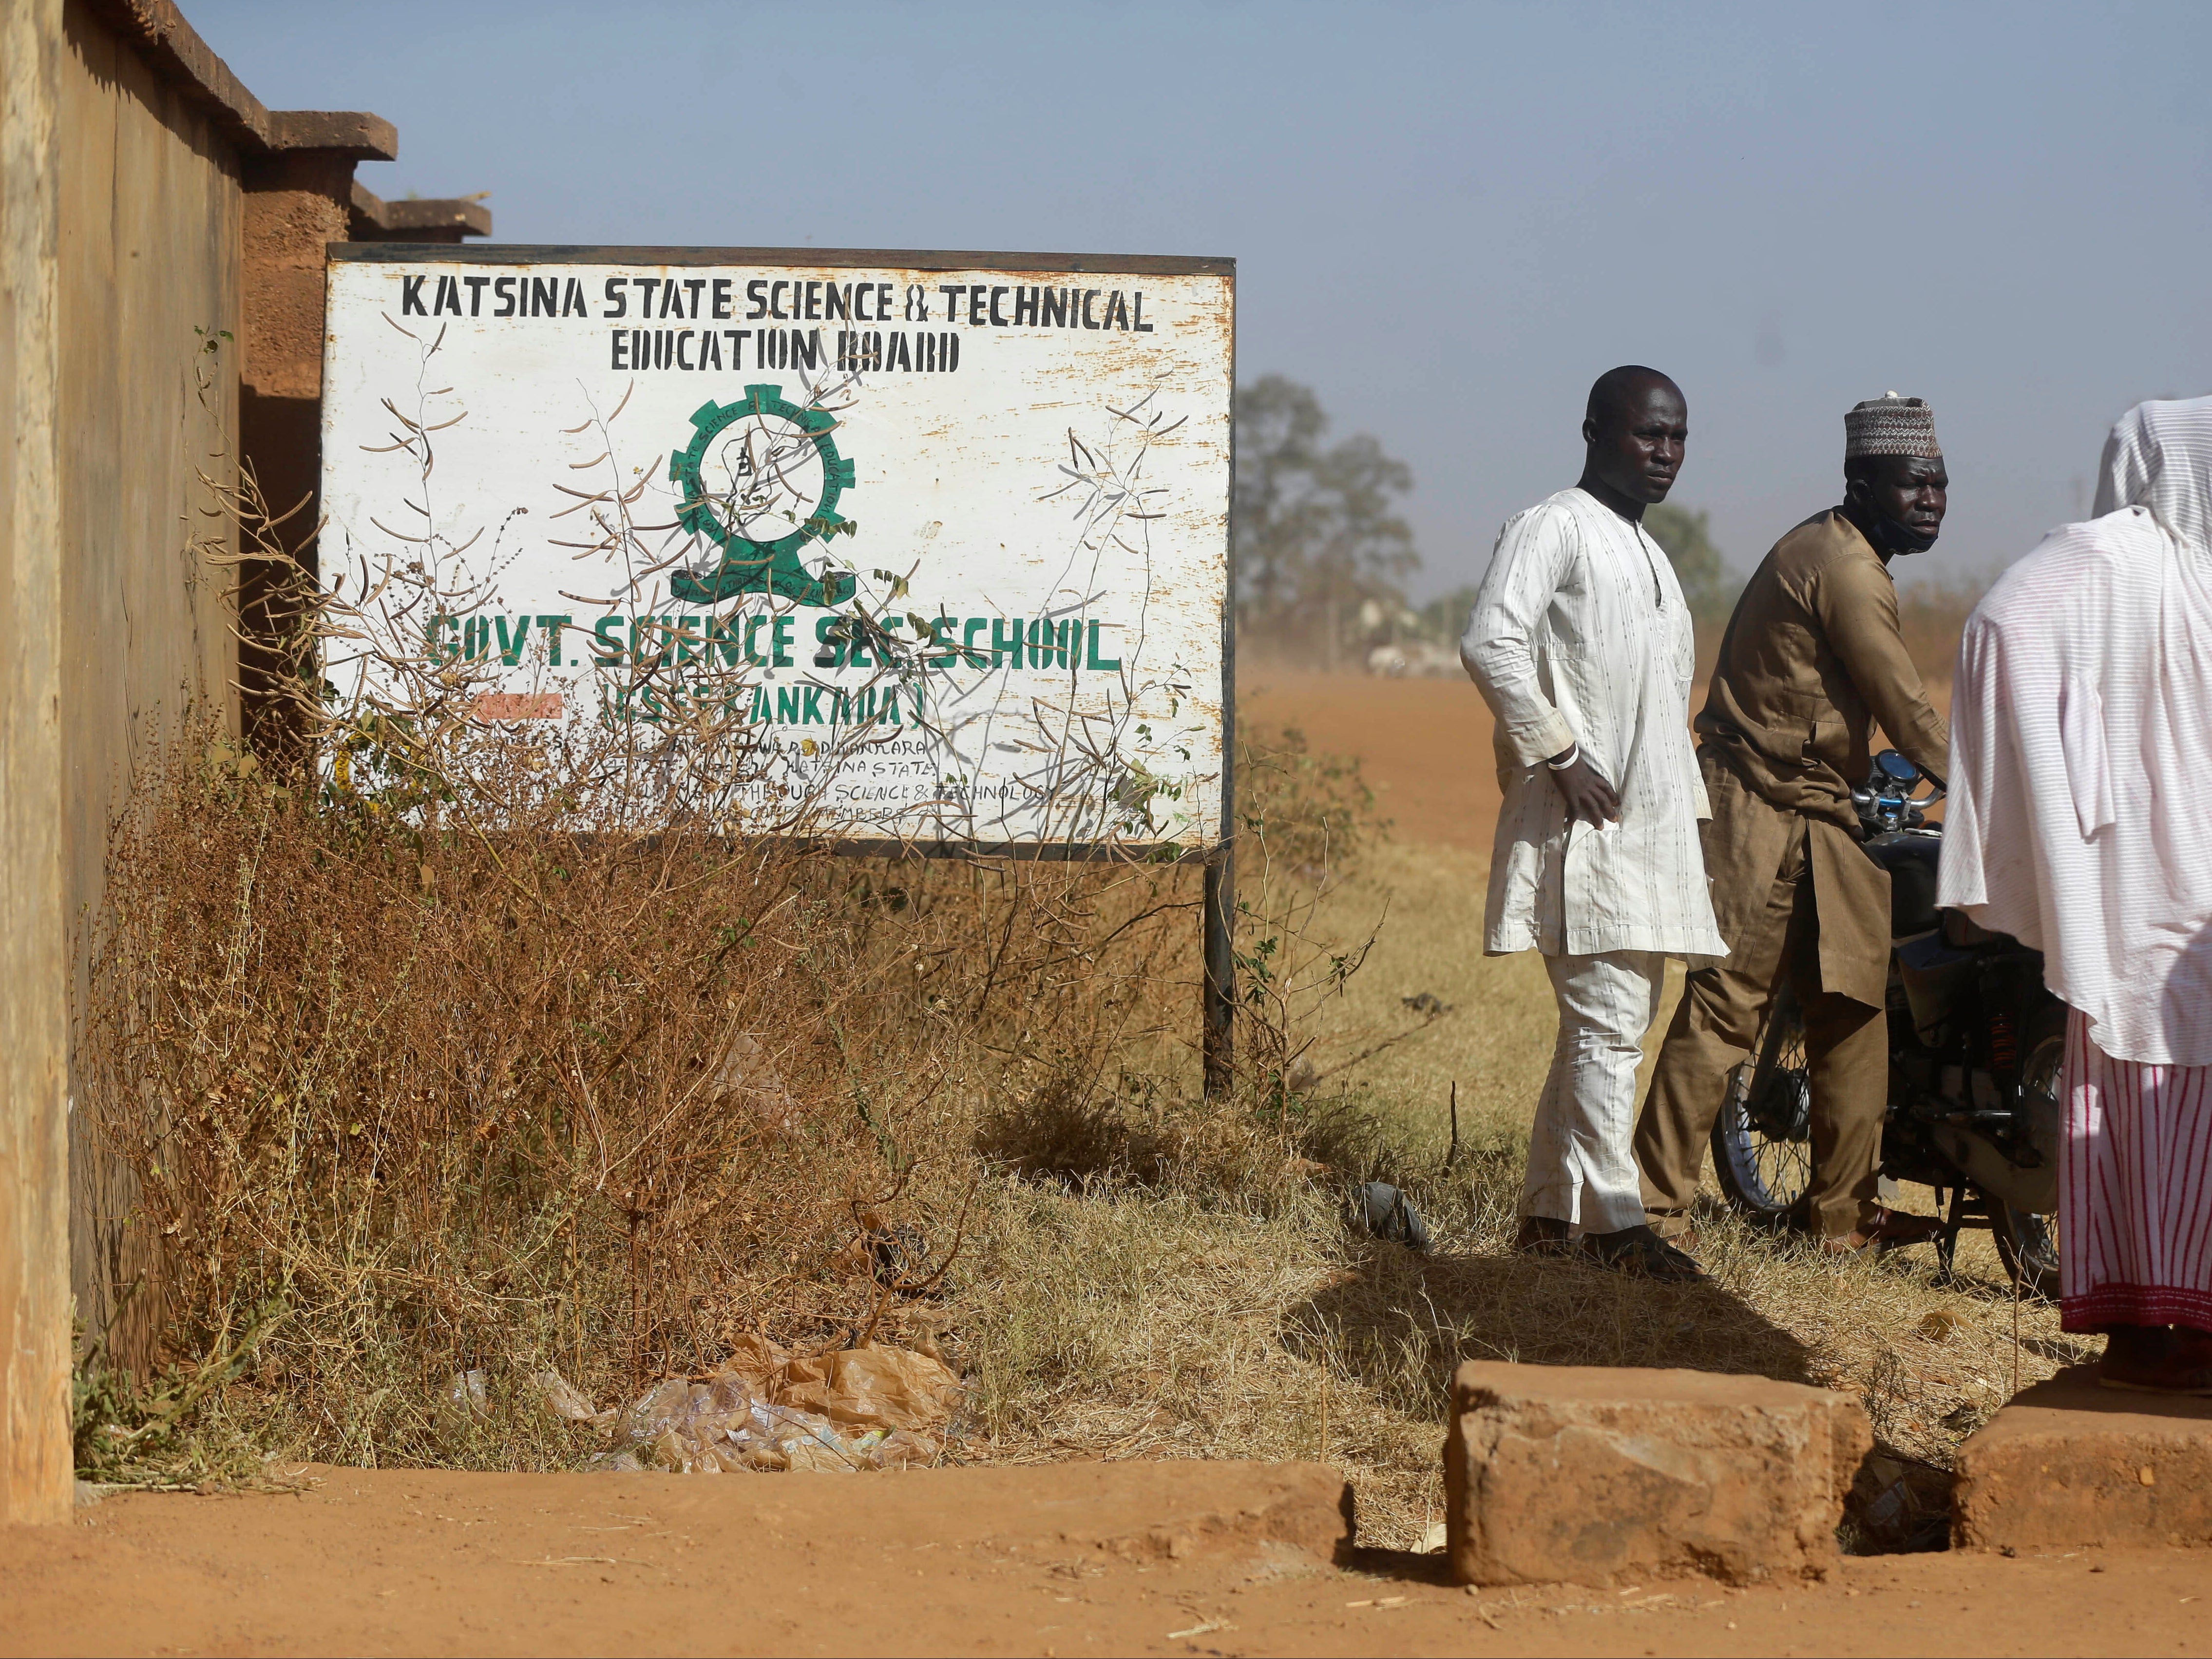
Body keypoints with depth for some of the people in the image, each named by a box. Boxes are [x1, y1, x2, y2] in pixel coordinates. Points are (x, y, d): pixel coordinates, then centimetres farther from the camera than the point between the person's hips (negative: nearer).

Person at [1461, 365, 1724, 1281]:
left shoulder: (1646, 551, 22)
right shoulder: (1553, 527, -7)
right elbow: (1491, 642, -20)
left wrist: (1688, 818, 21)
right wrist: (1562, 757, -21)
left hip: (1648, 827, 9)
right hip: (1584, 825, -9)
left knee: (1609, 1023, 11)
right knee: (1607, 1023, -11)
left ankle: (1549, 1213, 18)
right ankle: (1616, 1224, -9)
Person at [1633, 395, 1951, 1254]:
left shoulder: (1831, 550, 16)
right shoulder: (1845, 566, -16)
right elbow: (1905, 710, -16)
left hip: (1817, 811, 10)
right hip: (1764, 817, -10)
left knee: (1855, 1004, 9)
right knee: (1725, 1007, -9)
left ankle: (1845, 1210, 13)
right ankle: (1656, 1207, -7)